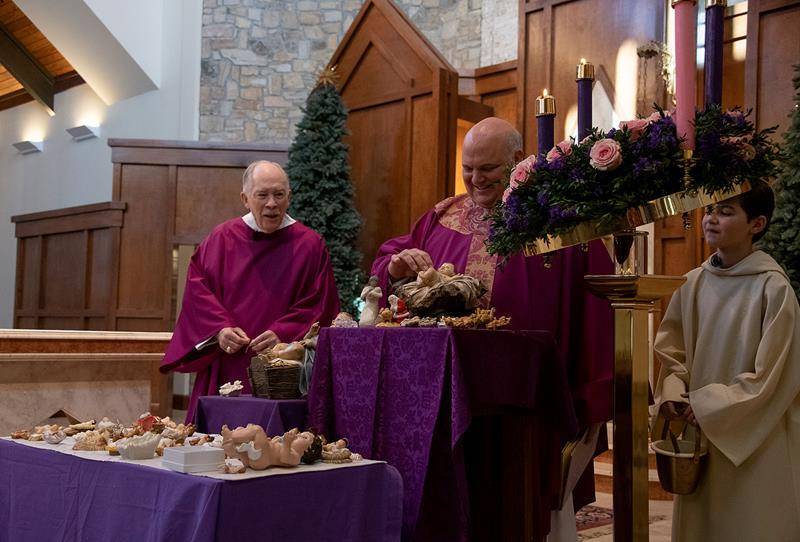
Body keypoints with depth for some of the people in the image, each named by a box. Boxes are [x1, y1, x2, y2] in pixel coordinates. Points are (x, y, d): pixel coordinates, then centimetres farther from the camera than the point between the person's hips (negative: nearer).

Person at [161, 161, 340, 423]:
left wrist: (282, 335, -15)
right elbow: (198, 289, 6)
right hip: (225, 371, 2)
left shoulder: (310, 245, 2)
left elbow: (319, 306, -1)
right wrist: (220, 329, -10)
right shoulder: (222, 238, 8)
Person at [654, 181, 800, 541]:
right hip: (700, 432, 5)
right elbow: (671, 348, 8)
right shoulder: (694, 283, 2)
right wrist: (672, 394, -9)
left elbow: (770, 376, -14)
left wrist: (707, 406, -14)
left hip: (755, 440, -5)